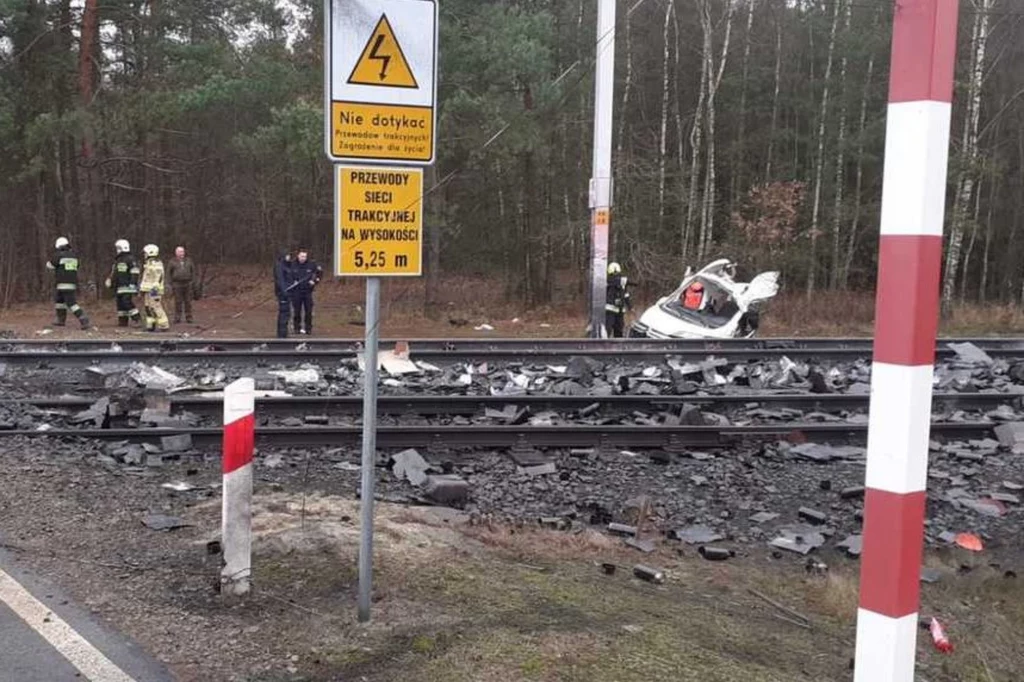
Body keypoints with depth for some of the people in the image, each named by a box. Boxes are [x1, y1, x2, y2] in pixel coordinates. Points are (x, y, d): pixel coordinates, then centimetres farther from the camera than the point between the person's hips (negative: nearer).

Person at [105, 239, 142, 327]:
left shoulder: (130, 259, -8)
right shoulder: (117, 261, 21)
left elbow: (135, 273, -15)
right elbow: (113, 274, 29)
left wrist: (132, 284, -22)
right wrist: (110, 282, 23)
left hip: (127, 287, -9)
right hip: (119, 288, 9)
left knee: (128, 303, -18)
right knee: (120, 305, 8)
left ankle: (138, 319, -16)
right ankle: (122, 321, 12)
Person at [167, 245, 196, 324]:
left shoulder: (188, 261, 7)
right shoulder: (172, 262, 1)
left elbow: (193, 270, 11)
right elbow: (169, 273, 6)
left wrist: (193, 281, 2)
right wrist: (171, 284, -1)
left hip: (188, 284, 2)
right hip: (177, 284, -2)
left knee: (188, 302, 2)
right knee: (178, 302, -1)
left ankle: (188, 318, 8)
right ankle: (177, 319, 5)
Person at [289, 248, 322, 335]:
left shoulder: (312, 265, -1)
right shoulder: (293, 265, -3)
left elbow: (320, 272, 12)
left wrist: (315, 281, 1)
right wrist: (292, 282, -10)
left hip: (307, 291, 1)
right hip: (296, 292, -1)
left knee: (308, 311, 3)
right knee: (297, 311, 3)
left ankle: (308, 328, 11)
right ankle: (297, 328, 12)